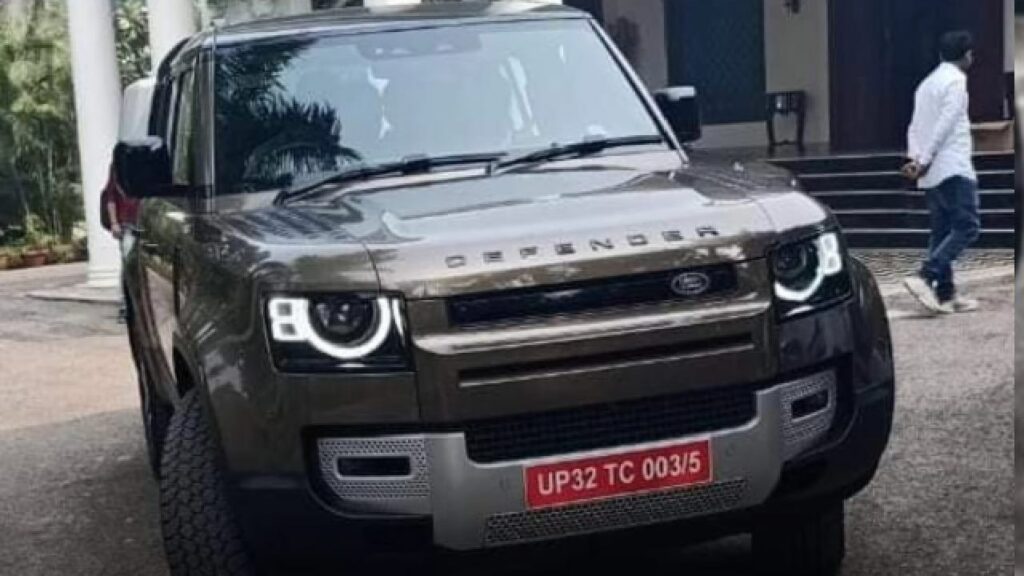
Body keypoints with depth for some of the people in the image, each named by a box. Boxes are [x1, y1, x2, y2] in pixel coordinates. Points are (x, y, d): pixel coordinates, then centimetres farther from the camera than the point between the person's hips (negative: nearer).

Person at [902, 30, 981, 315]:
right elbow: (945, 124, -15)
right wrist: (925, 161, -14)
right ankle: (925, 277, -21)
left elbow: (915, 127, 14)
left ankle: (946, 294, 7)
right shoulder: (956, 80, -6)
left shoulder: (927, 83, 20)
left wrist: (915, 158, 1)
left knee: (942, 231, 8)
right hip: (953, 168, -9)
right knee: (966, 227, -9)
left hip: (932, 172, 9)